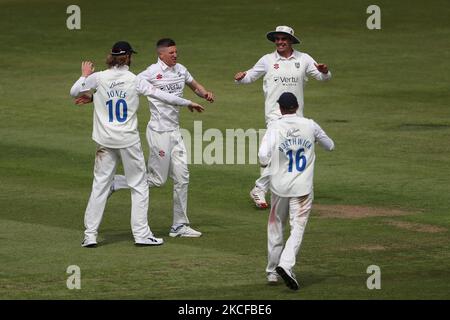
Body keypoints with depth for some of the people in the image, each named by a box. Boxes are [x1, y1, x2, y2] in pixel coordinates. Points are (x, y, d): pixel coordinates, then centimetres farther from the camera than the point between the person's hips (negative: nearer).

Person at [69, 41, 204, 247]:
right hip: (129, 141, -2)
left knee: (100, 185, 6)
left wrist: (85, 76, 23)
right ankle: (141, 233, 7)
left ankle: (90, 235, 2)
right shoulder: (134, 80, -7)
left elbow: (73, 93, 5)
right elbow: (161, 95, -2)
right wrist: (188, 103, 10)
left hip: (105, 142, 2)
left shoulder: (98, 78, -5)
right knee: (139, 185, 9)